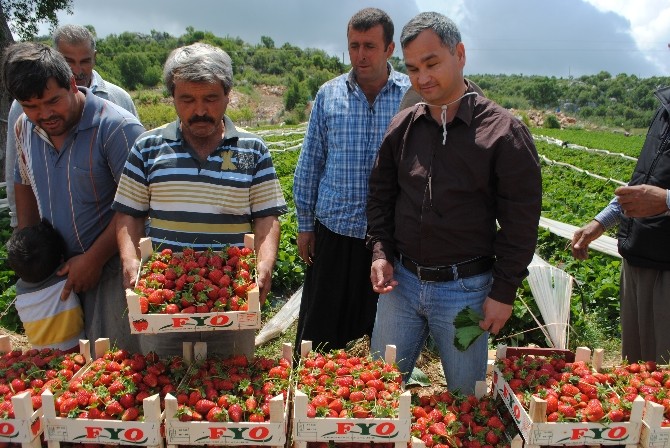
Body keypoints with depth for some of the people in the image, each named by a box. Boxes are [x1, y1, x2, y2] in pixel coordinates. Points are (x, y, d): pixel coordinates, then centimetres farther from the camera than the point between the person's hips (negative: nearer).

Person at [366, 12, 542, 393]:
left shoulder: (503, 131, -10)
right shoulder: (402, 127, 3)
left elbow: (521, 222, -7)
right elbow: (380, 195, 14)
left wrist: (504, 293, -7)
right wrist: (381, 251, 2)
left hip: (466, 289, -3)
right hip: (401, 281, 4)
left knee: (467, 399, 14)